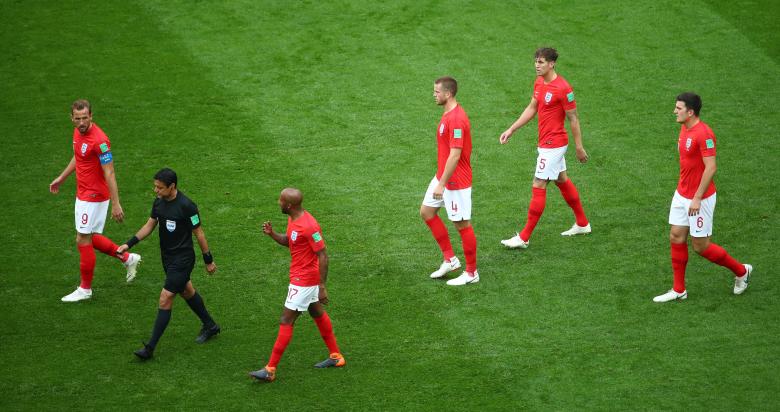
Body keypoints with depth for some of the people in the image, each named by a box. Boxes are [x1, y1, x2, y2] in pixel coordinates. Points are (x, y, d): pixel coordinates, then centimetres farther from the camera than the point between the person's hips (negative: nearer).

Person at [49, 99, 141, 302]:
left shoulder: (99, 140, -25)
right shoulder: (78, 132, 2)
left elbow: (109, 174, -24)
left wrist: (116, 204, -25)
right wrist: (61, 178, 28)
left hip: (94, 197, -9)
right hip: (83, 194, 9)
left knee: (83, 240, -1)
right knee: (90, 238, 18)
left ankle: (85, 289, 13)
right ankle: (128, 258, 33)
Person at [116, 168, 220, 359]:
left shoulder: (186, 206, -22)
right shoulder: (158, 202, 0)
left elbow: (199, 233, -13)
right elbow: (149, 225, 10)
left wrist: (209, 260, -6)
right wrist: (129, 244, 0)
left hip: (182, 259, -8)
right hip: (167, 257, 8)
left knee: (165, 299, -10)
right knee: (186, 291, 23)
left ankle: (150, 348, -8)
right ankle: (210, 326, 44)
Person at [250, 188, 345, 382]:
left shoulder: (309, 226, -27)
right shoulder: (293, 219, 2)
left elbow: (323, 256, -23)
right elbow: (288, 241, 17)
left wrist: (322, 287, -20)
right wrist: (272, 234, -4)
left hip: (303, 280, -10)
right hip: (301, 277, 10)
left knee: (286, 321, -6)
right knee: (317, 313, 21)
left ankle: (270, 369, -1)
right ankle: (336, 356, 34)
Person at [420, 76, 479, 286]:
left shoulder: (456, 119, -24)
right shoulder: (448, 115, 8)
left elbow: (455, 155, -26)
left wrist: (442, 184, -24)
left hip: (456, 181, -11)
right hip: (442, 176, 11)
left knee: (462, 225, 0)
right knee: (426, 212, 15)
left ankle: (471, 273, 13)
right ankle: (450, 259, 23)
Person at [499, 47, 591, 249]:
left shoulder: (562, 88, -21)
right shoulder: (539, 83, 5)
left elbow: (573, 119, -15)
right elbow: (531, 108, 15)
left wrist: (579, 147, -10)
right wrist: (511, 130, 11)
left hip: (553, 145, -10)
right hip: (546, 142, 10)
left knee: (538, 186, -7)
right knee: (562, 180, 20)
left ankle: (524, 238, -3)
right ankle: (582, 224, 36)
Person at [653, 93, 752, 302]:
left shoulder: (703, 134, -23)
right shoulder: (684, 129, 6)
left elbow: (710, 168, -25)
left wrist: (697, 198, -24)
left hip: (699, 198, -9)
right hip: (682, 195, 9)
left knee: (701, 246, 1)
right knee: (676, 238, 8)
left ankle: (741, 271, 21)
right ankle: (678, 290, 17)